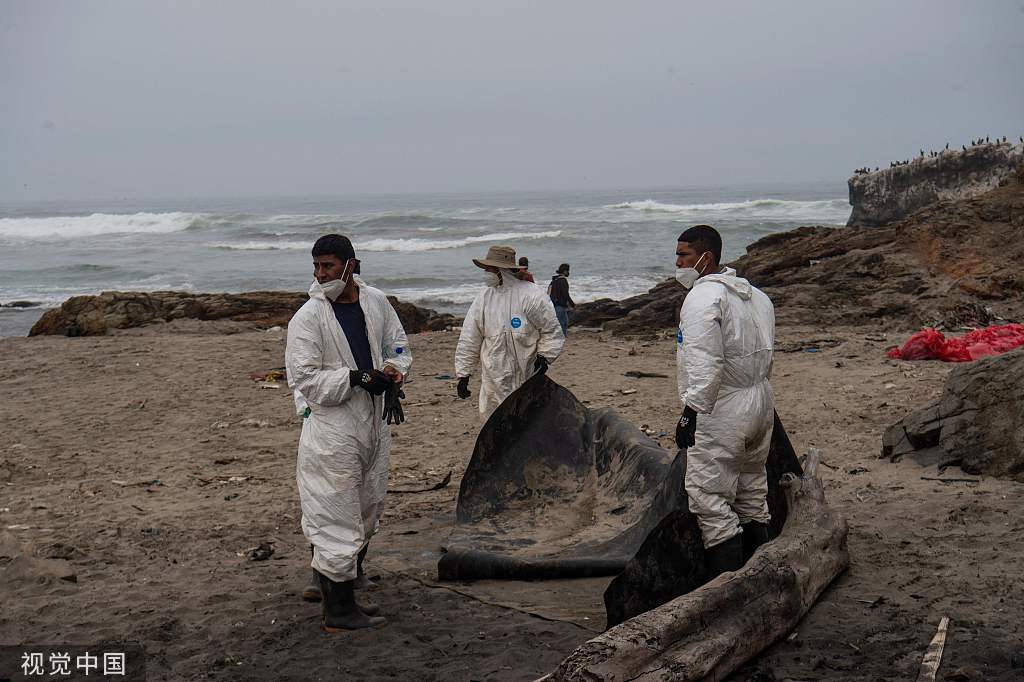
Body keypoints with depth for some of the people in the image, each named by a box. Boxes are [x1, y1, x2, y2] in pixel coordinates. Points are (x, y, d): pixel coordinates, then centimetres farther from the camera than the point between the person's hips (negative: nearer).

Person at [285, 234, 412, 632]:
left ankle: (335, 587, 35)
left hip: (374, 421, 7)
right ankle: (338, 612, 6)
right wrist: (360, 379, -22)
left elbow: (397, 347, 18)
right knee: (338, 518, -4)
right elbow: (305, 377, -18)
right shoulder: (307, 318, -14)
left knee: (368, 511, 17)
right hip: (331, 425, -7)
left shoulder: (375, 302, 4)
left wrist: (392, 371, -4)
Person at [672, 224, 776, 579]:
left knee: (711, 500, -7)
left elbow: (705, 363, -25)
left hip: (722, 413, -10)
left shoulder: (703, 297, -16)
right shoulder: (754, 294, 14)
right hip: (761, 403, 10)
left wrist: (691, 411, -24)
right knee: (752, 494, 19)